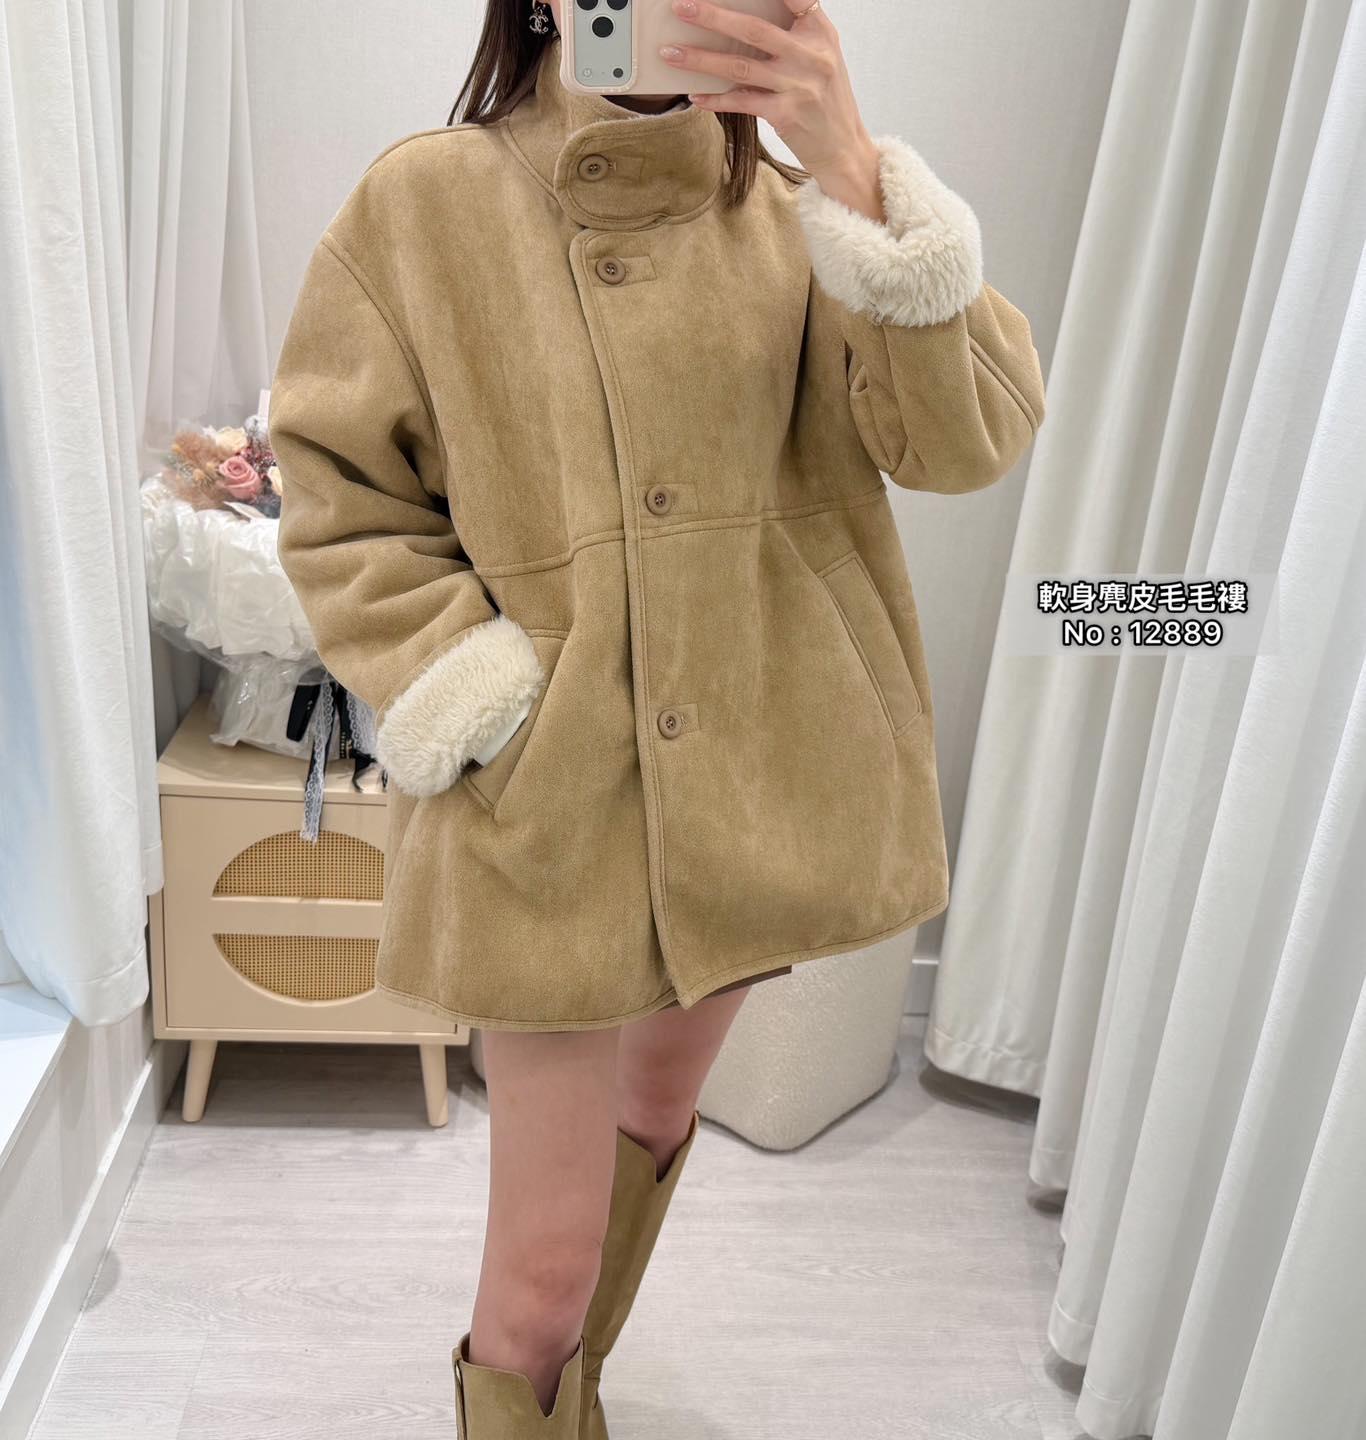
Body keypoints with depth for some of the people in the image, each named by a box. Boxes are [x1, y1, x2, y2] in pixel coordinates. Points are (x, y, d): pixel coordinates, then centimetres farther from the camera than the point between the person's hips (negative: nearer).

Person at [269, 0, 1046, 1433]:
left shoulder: (784, 209, 1)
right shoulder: (423, 202, -5)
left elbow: (969, 433, -12)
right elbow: (340, 509, -2)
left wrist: (854, 174, -24)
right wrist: (478, 702, -13)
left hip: (747, 788, 4)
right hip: (547, 809, -3)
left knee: (655, 1121, 25)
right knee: (544, 1262, 0)